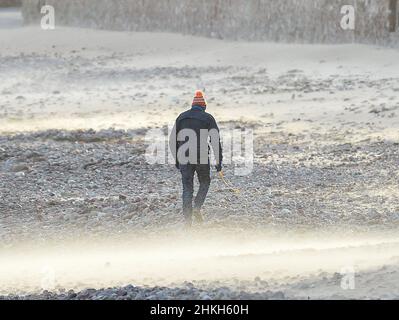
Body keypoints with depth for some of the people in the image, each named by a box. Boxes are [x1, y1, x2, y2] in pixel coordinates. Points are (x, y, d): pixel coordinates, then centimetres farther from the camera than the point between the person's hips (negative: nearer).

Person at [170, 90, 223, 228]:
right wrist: (219, 161, -1)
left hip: (185, 158, 2)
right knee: (204, 183, 19)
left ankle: (187, 218, 0)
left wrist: (177, 159, 21)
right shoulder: (208, 118, 1)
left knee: (187, 188, 7)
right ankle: (197, 208, 0)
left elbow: (172, 140, 12)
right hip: (202, 157, -2)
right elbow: (216, 140, -5)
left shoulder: (181, 117, 10)